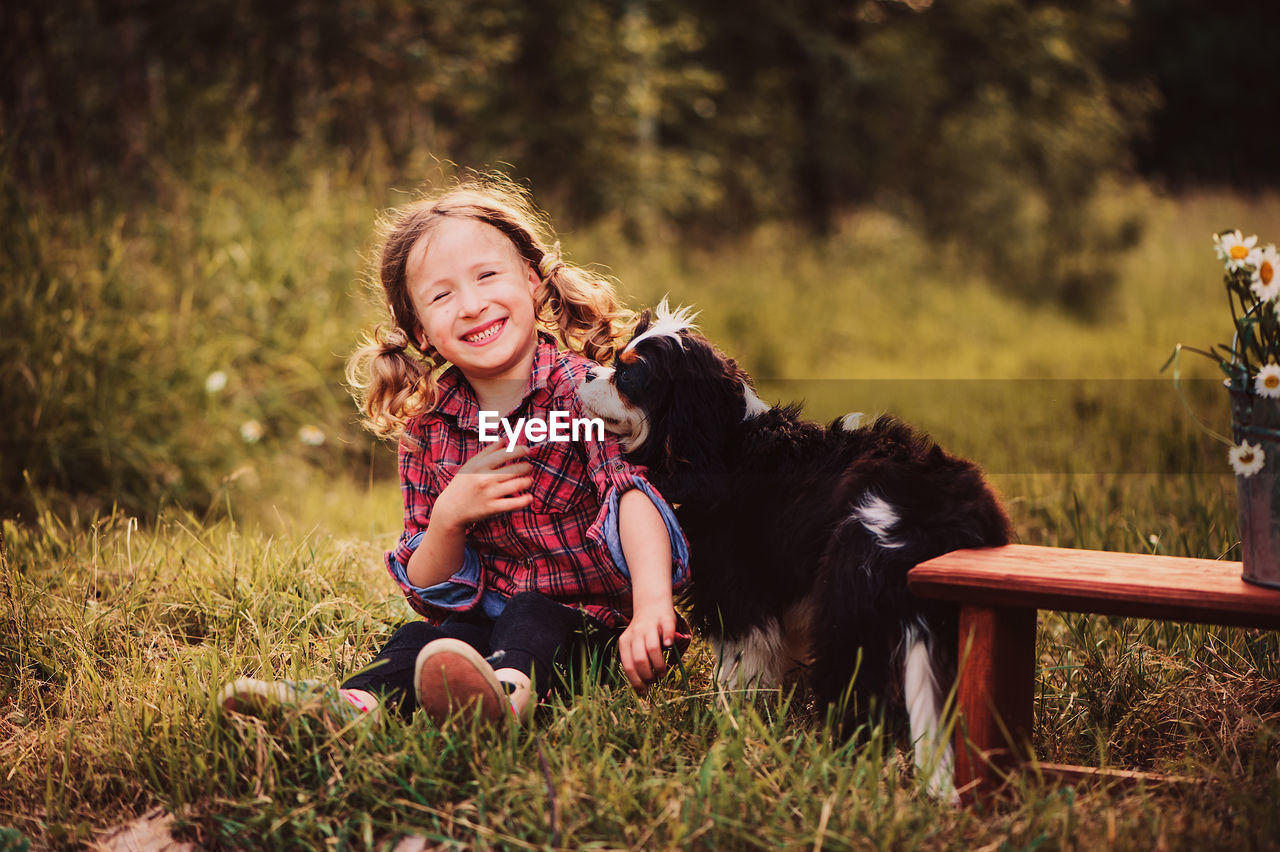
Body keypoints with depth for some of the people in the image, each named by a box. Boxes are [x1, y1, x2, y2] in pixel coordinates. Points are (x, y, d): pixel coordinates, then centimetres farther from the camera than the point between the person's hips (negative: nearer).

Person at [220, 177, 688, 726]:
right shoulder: (430, 431, 6)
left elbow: (634, 488, -29)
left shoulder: (580, 388, -9)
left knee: (532, 616, -33)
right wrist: (449, 517, -15)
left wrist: (652, 606, -46)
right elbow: (427, 591, 8)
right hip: (488, 616, 5)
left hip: (598, 622, -4)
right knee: (418, 637, -22)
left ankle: (508, 691, -63)